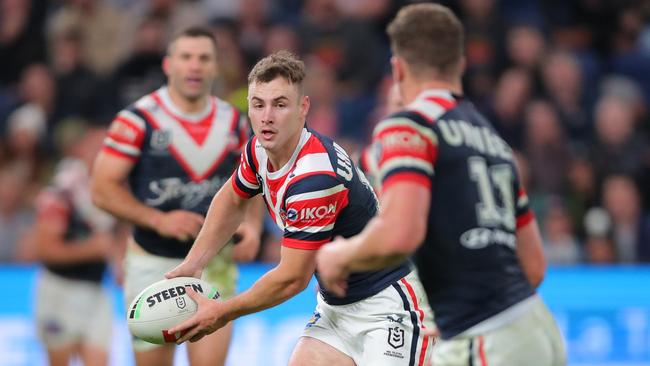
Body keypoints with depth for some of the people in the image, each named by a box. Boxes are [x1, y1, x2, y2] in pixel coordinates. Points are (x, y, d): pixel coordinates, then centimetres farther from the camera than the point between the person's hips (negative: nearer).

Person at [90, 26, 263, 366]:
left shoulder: (233, 122, 4)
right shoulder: (138, 119, -10)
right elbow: (103, 188, -11)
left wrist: (252, 224, -4)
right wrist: (159, 220, -22)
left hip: (215, 264, 2)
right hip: (153, 264, -2)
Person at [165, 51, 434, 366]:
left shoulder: (314, 177, -28)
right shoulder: (260, 152, -2)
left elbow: (293, 279, -22)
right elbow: (233, 198, 23)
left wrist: (223, 313, -11)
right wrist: (192, 264, 15)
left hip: (387, 306, -9)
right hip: (335, 307, 9)